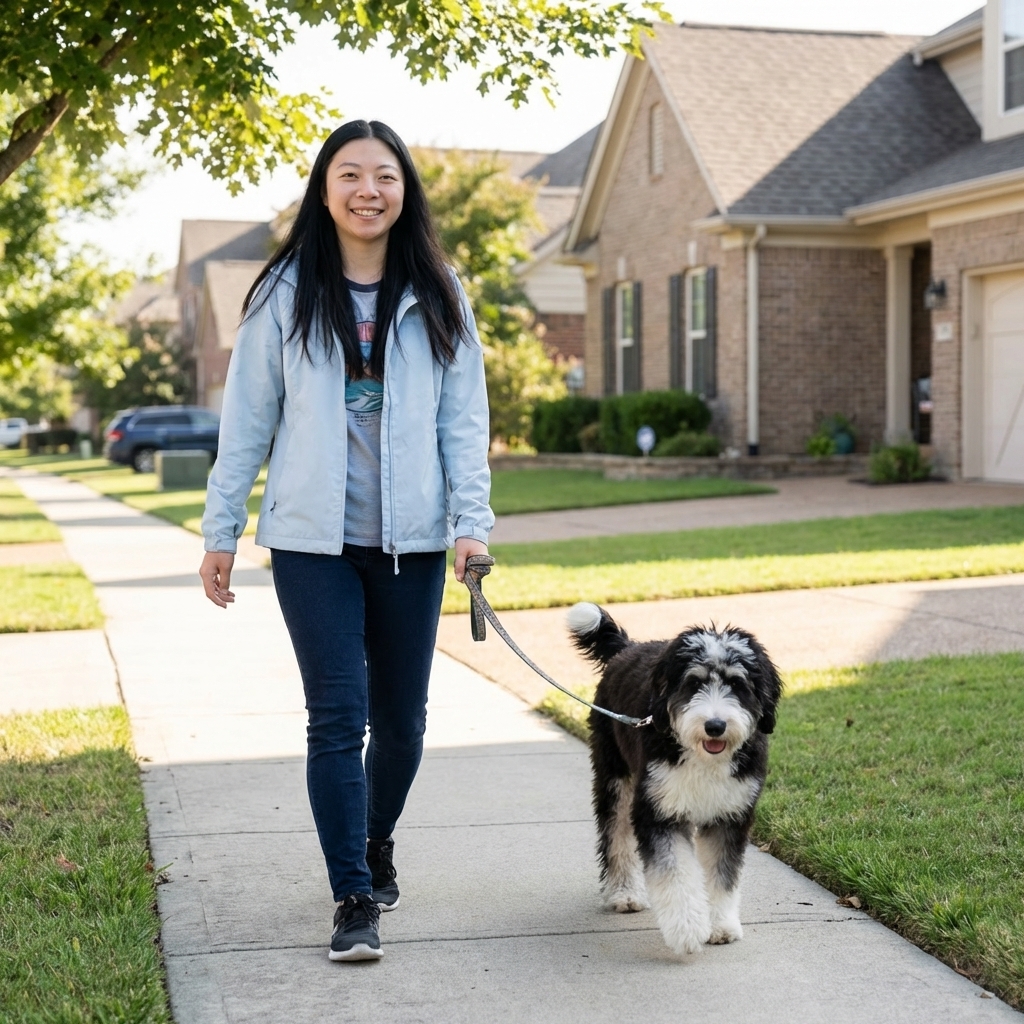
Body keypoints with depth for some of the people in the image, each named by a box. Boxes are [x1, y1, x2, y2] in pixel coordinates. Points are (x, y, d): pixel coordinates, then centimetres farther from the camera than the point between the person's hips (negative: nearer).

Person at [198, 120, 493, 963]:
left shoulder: (437, 295, 5)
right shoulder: (286, 293, 1)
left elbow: (464, 415, 5)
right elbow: (248, 416, 4)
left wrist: (471, 519, -4)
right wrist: (221, 530, 4)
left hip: (410, 541, 2)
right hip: (313, 540, -2)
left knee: (402, 716, 11)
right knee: (339, 715, -6)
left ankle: (377, 843, 37)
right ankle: (355, 901, 0)